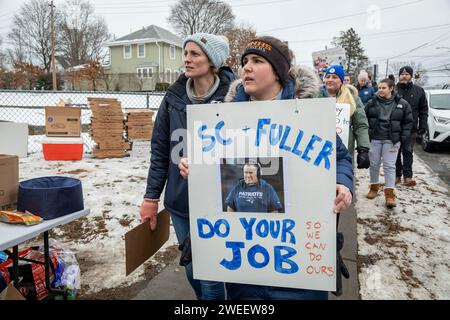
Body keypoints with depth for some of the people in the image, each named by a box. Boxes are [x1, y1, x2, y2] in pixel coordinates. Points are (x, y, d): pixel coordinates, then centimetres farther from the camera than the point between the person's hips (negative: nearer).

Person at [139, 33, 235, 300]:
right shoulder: (174, 97, 2)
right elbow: (160, 150, 6)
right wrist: (151, 198, 6)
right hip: (179, 203, 4)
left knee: (211, 277, 7)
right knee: (192, 271, 19)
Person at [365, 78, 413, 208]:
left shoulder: (402, 104, 0)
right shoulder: (371, 103, 3)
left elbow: (408, 122, 6)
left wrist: (403, 138, -1)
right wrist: (366, 135, 1)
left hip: (392, 140, -2)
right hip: (374, 139, 2)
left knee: (389, 166, -3)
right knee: (374, 164, 9)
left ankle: (390, 193, 1)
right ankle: (374, 187, 27)